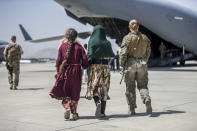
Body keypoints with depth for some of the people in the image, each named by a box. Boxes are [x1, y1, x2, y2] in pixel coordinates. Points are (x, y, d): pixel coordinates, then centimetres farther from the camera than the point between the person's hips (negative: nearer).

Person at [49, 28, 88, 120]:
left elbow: (59, 60, -1)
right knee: (75, 93, 13)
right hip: (76, 72, 1)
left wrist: (57, 71, 10)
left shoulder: (62, 46, -1)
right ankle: (74, 113, 17)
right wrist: (83, 67, 15)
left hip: (65, 71, 0)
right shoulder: (79, 47, -1)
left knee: (63, 92, 11)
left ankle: (67, 107, -13)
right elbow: (85, 61, -5)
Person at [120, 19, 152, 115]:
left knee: (130, 87, 6)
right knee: (142, 85, 9)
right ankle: (147, 100, -20)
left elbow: (123, 52, -12)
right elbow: (148, 52, 12)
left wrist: (122, 64, -1)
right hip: (142, 64, 3)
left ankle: (132, 109, 8)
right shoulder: (145, 38, 8)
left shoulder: (127, 38, -6)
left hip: (130, 64, -3)